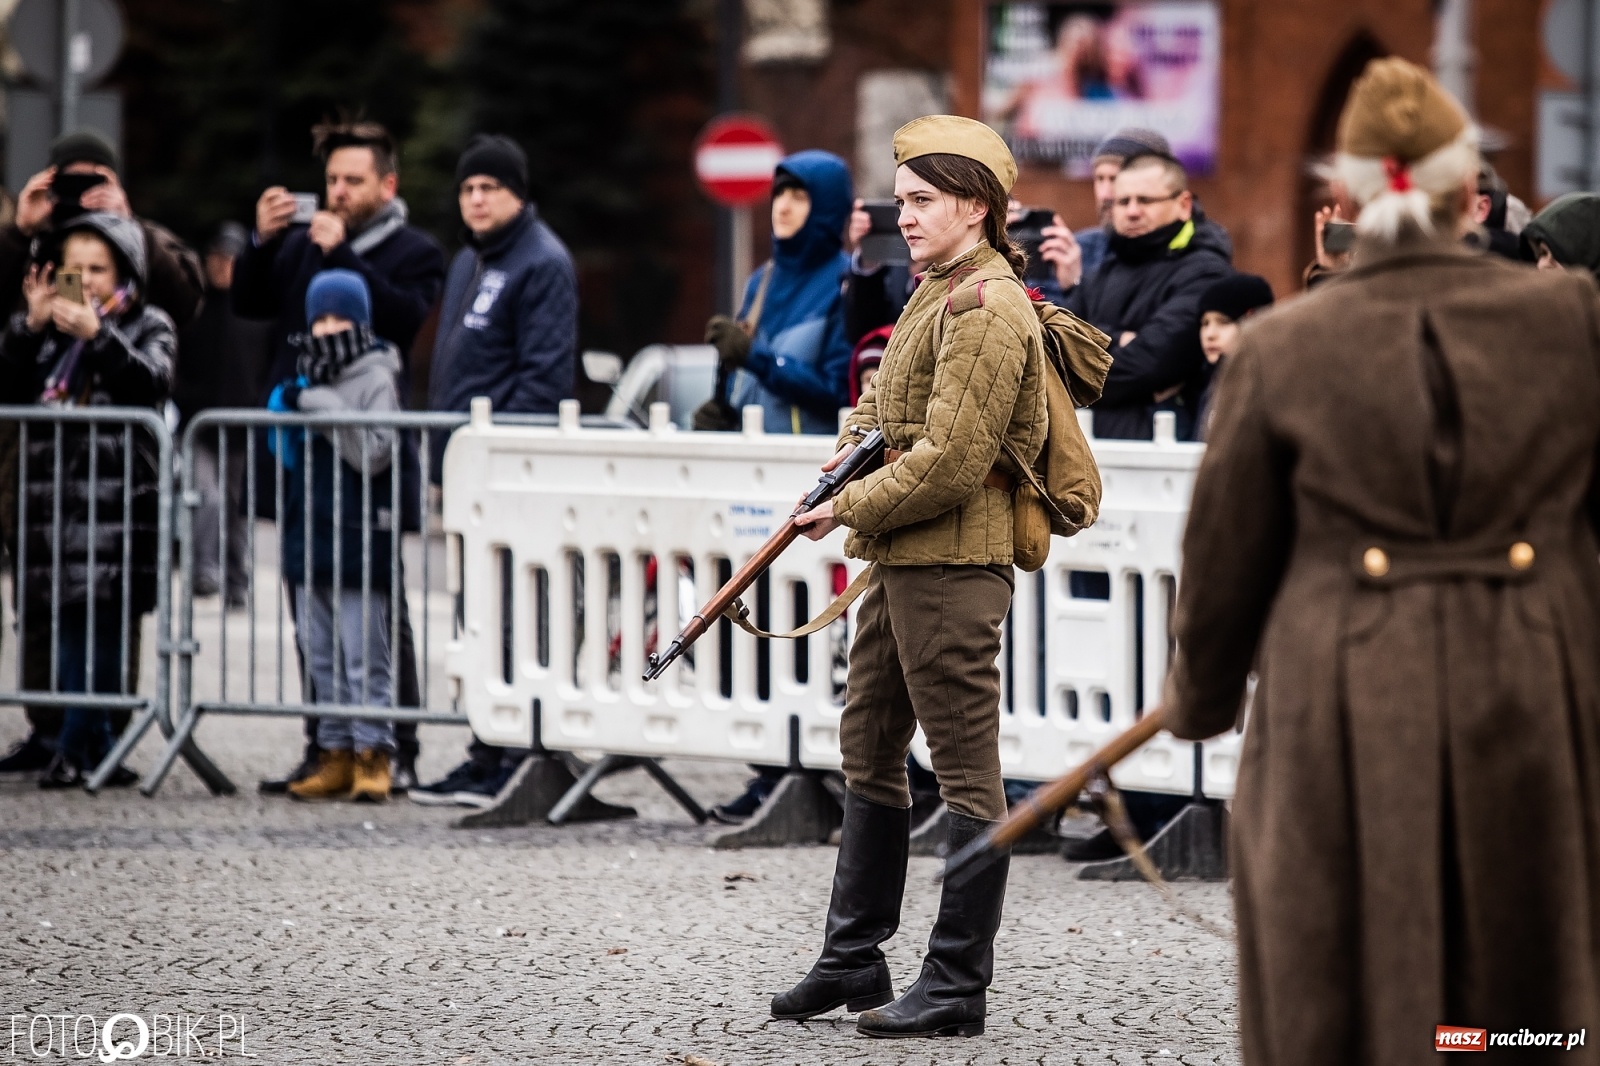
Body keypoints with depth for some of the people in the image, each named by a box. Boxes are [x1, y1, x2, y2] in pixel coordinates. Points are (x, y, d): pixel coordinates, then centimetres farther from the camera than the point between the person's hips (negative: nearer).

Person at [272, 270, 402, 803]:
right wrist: (285, 412, 3)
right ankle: (336, 754, 14)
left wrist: (323, 404, -19)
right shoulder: (309, 375, 16)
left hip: (359, 538, -7)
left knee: (364, 654, -6)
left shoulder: (375, 378, -6)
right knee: (321, 654, 9)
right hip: (310, 533, 8)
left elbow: (374, 453, -17)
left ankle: (373, 754, -3)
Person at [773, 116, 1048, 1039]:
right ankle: (854, 961, 26)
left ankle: (957, 988, -1)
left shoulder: (987, 310, -16)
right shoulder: (940, 290, 16)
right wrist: (859, 438, 8)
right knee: (871, 754, 17)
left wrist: (851, 510, -12)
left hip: (952, 569, -11)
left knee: (967, 773, -4)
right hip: (902, 564, 11)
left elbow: (952, 464, -21)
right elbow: (892, 391, 30)